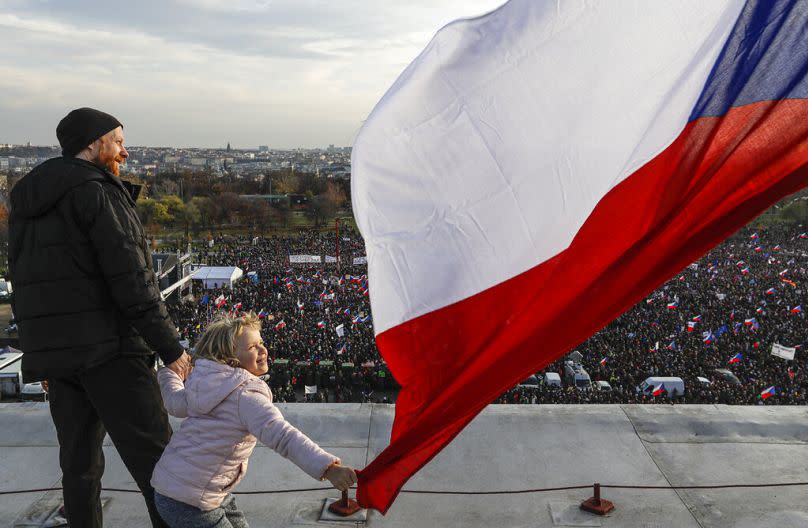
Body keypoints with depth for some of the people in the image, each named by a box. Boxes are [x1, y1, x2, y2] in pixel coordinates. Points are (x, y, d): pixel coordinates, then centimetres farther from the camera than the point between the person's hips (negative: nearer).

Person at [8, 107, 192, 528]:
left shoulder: (26, 201, 18)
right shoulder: (98, 191, -9)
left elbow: (22, 280, 18)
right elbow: (130, 279, -16)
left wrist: (43, 351, 20)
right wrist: (169, 346, -14)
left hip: (53, 351, 8)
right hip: (110, 349, -8)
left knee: (79, 461, 15)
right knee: (153, 457, -5)